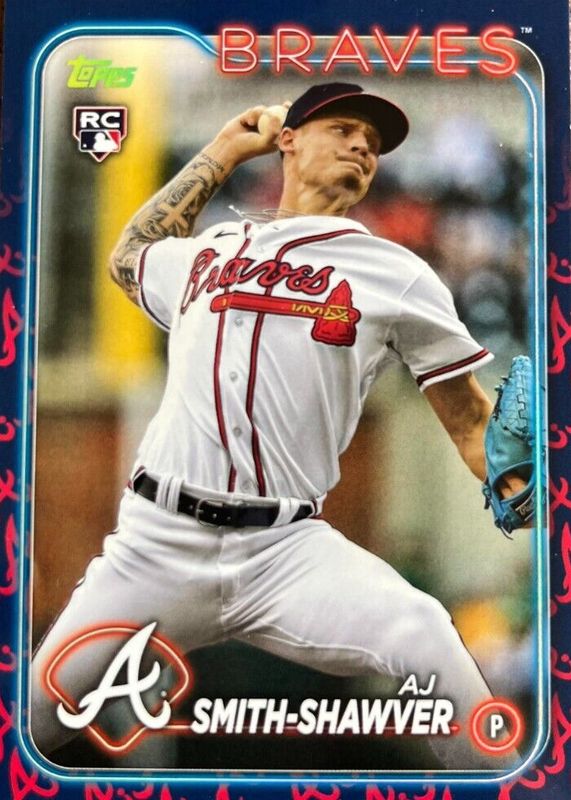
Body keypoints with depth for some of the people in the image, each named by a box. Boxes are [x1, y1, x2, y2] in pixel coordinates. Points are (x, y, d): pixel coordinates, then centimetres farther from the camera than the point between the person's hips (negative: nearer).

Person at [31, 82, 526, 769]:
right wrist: (222, 151, 33)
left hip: (288, 551, -2)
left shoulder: (397, 275, 6)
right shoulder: (205, 253, 17)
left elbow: (473, 423, 6)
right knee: (36, 714, 1)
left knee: (429, 648, -26)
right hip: (154, 543, 3)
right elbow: (127, 259, 38)